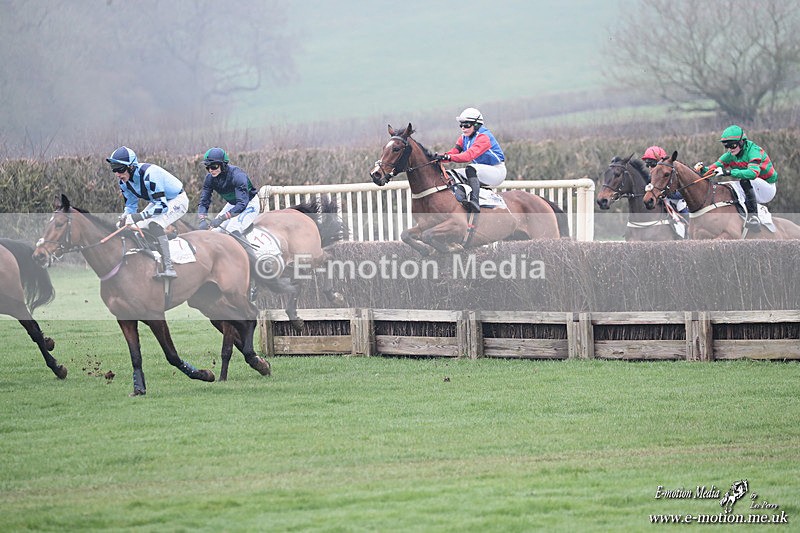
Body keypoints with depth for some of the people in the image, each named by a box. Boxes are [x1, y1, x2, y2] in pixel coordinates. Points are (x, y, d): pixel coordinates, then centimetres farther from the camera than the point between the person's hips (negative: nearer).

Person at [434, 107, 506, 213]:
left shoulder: (483, 137, -21)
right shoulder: (464, 137, 7)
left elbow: (470, 155, -35)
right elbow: (454, 151, -6)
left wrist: (448, 157, -46)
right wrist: (440, 156, -26)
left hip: (497, 171, -9)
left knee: (470, 169, -36)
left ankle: (474, 202, -51)